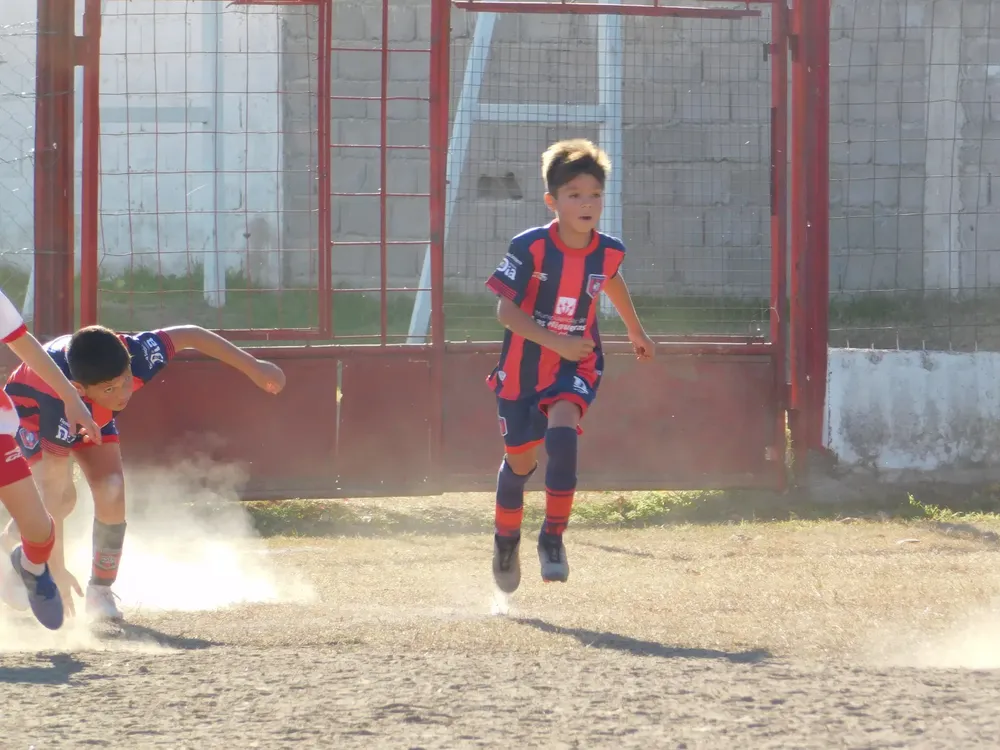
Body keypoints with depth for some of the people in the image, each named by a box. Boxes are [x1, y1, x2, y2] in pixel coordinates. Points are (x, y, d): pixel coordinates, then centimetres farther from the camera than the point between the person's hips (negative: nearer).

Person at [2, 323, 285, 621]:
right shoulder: (64, 405, -48)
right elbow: (52, 490, -43)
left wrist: (252, 367, -10)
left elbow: (188, 336, -19)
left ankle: (100, 591, -1)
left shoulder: (136, 357, -38)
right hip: (31, 406, -4)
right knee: (62, 497, -24)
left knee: (111, 493, -17)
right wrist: (57, 569, -43)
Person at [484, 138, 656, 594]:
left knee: (562, 431, -28)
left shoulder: (608, 251, -9)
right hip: (524, 367, -1)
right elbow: (506, 310, -18)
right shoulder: (530, 248, -21)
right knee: (521, 460, 13)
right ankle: (506, 539, 41)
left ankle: (553, 539, -19)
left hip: (576, 366, 1)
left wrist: (635, 331, 30)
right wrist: (554, 341, -30)